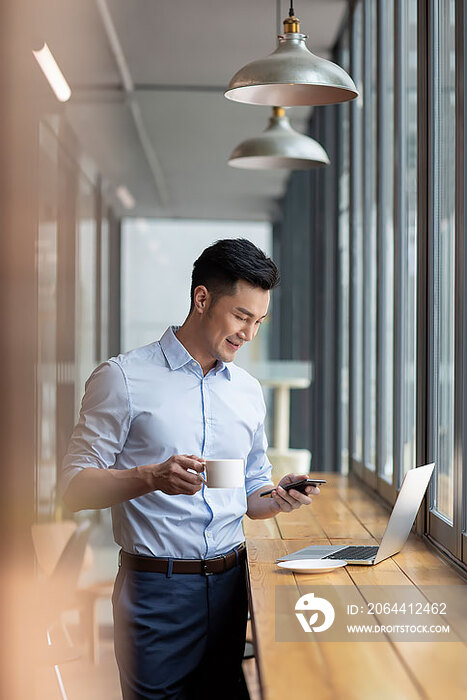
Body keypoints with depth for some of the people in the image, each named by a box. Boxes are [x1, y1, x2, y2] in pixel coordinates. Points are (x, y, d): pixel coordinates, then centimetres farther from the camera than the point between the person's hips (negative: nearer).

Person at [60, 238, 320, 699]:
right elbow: (75, 487, -10)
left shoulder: (248, 390, 13)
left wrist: (277, 498, -3)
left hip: (230, 582, 5)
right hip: (157, 587, -5)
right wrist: (153, 477, -25)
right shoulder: (123, 378, -6)